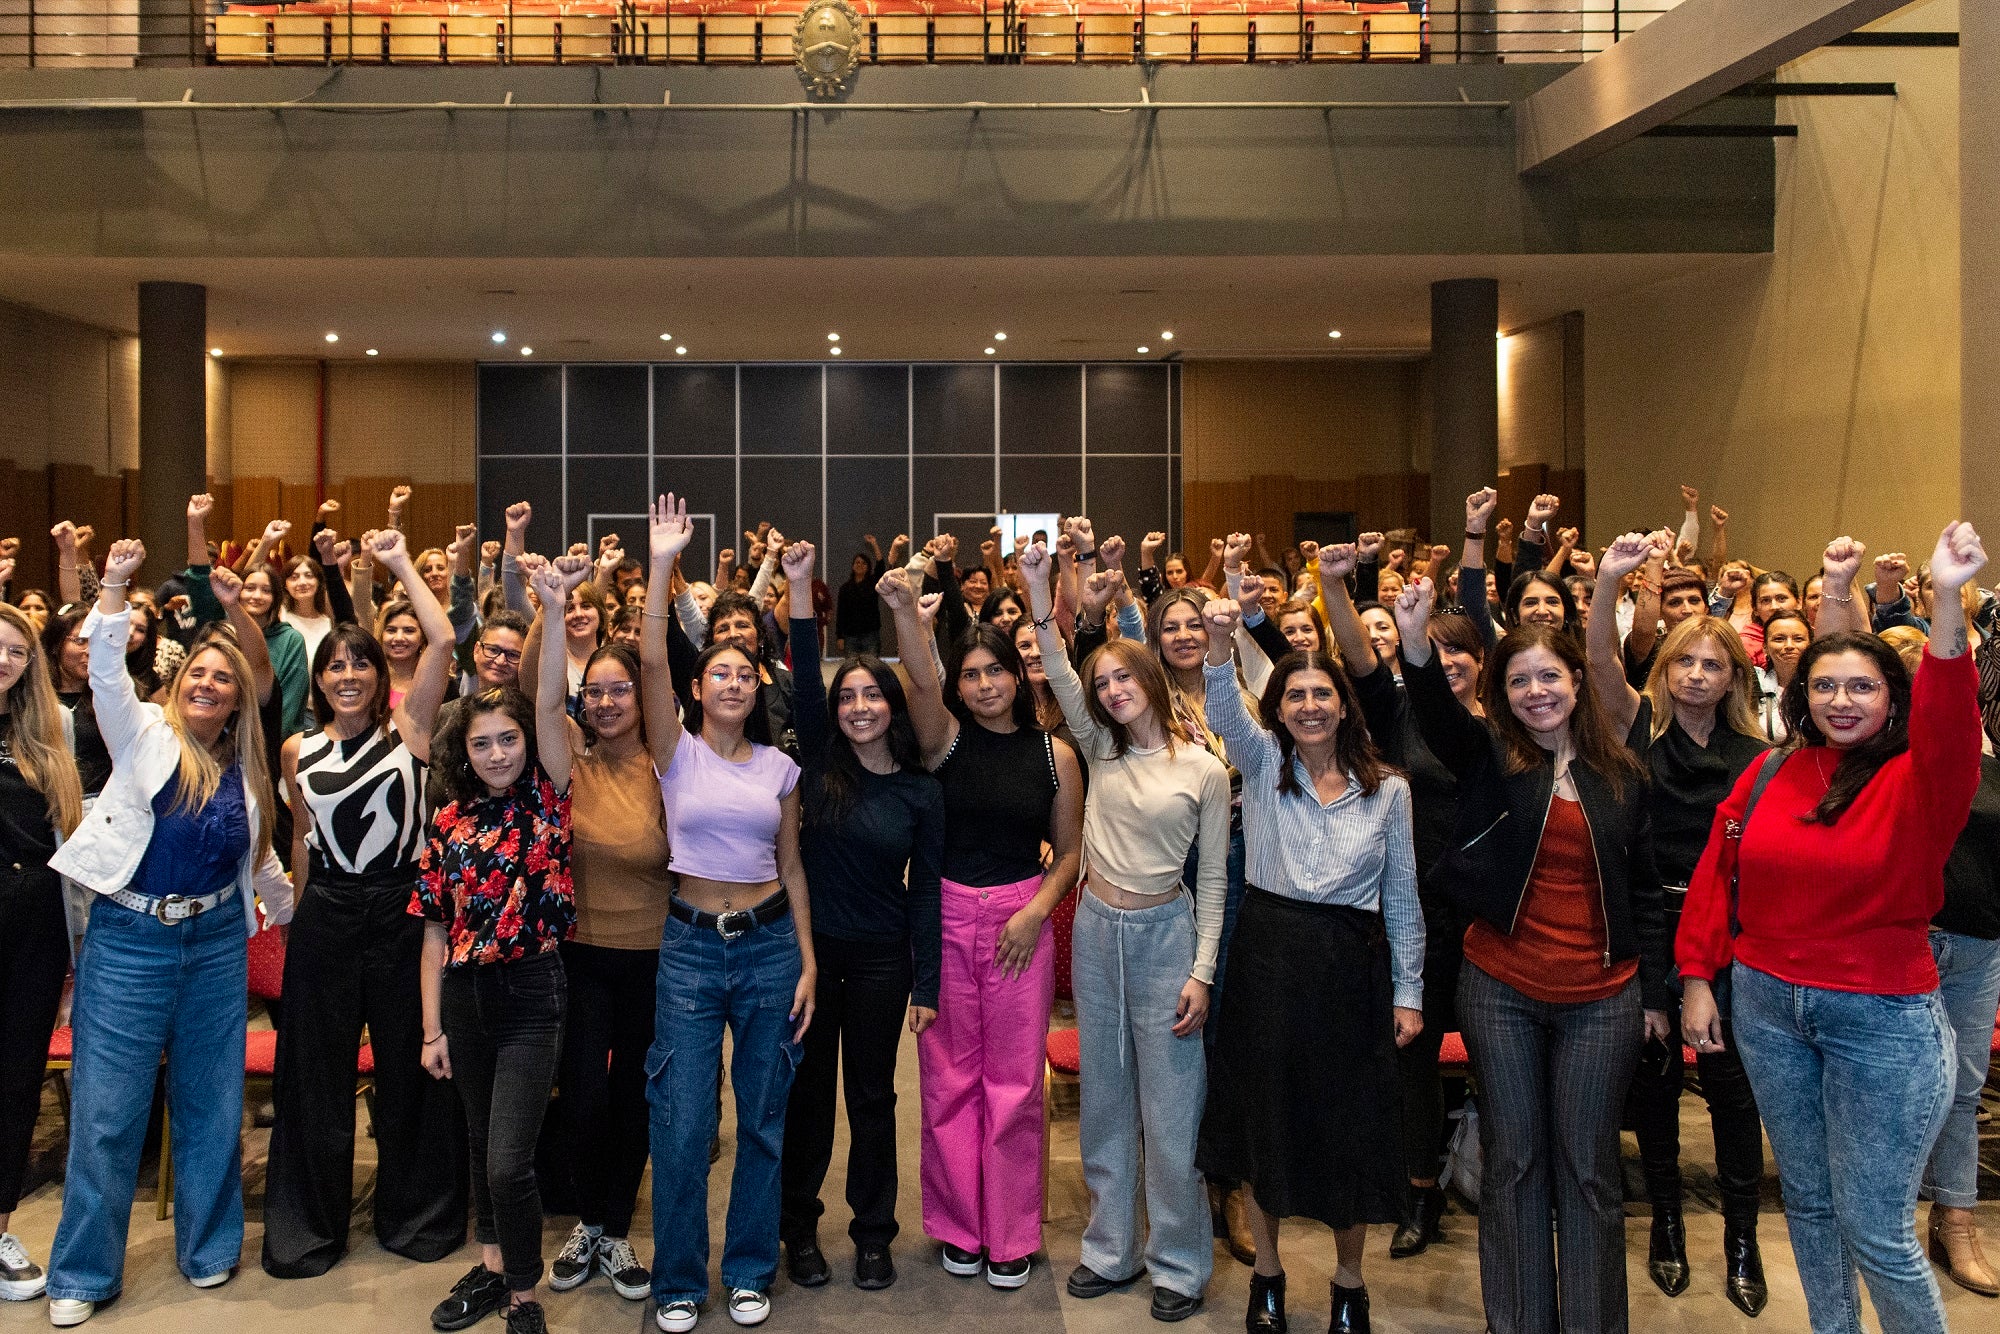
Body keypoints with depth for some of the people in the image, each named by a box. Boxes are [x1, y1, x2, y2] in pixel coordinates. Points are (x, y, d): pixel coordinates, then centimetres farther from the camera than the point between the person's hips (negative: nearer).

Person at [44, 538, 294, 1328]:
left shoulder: (244, 770, 9)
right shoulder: (144, 736, 0)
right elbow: (107, 672, -17)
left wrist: (292, 910, 28)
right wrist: (113, 590, -27)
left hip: (216, 940, 3)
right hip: (130, 939, -3)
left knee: (212, 1102, 10)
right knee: (107, 1111, 1)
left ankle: (209, 1248, 26)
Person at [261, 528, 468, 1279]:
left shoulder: (407, 729, -3)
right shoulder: (300, 751, 6)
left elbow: (442, 640, -14)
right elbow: (303, 836, 16)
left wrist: (401, 564, -6)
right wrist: (297, 918, 18)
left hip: (399, 909, -2)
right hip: (326, 915, 3)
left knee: (410, 1066, 7)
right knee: (317, 1072, 10)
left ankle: (415, 1215, 24)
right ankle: (309, 1226, 24)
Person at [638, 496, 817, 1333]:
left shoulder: (778, 766, 6)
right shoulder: (677, 753, 0)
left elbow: (792, 866, 8)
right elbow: (650, 665, -16)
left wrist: (808, 962, 2)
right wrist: (661, 566, -22)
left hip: (770, 944, 2)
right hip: (691, 943, -2)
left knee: (763, 1118, 10)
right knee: (682, 1124, 0)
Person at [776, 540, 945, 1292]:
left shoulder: (922, 792, -2)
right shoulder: (821, 766, -2)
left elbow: (925, 891, -1)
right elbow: (804, 680, -14)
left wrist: (926, 986, -4)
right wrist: (800, 589, -23)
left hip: (881, 958, 0)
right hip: (811, 946, 0)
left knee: (872, 1095, 10)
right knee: (809, 1090, 10)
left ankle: (873, 1234, 24)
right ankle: (800, 1228, 25)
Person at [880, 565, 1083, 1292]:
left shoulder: (1054, 754, 1)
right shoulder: (946, 739, -2)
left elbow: (1070, 850, 7)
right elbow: (923, 689, -25)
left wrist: (1037, 910, -8)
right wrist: (909, 624, -44)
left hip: (1021, 919, 0)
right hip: (944, 916, 0)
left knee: (1014, 1081, 7)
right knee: (950, 1078, 9)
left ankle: (1011, 1234, 22)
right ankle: (959, 1225, 26)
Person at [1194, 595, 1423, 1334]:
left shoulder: (1388, 789, 1)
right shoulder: (1262, 762, 1)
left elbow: (1402, 899, 5)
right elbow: (1225, 716, -21)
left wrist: (1408, 992, 3)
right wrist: (1221, 645, -39)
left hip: (1351, 967, 0)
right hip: (1268, 959, 0)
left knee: (1350, 1124, 8)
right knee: (1264, 1112, 10)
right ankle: (1267, 1269, 30)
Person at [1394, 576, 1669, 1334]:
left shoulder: (1619, 775, 5)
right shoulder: (1489, 759, -1)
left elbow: (1643, 889, 10)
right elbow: (1436, 712, -22)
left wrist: (1655, 992, 8)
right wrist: (1415, 642, -42)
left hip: (1602, 1000, 1)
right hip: (1500, 993, -1)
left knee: (1588, 1166, 8)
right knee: (1512, 1160, 9)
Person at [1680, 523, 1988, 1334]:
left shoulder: (1916, 781, -10)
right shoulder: (1771, 774, 1)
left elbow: (1950, 721, -31)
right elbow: (1716, 875, 5)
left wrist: (1947, 599, -45)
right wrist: (1699, 980, 2)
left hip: (1883, 1020, -4)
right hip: (1766, 1003, 4)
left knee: (1874, 1228, 2)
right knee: (1806, 1200, 19)